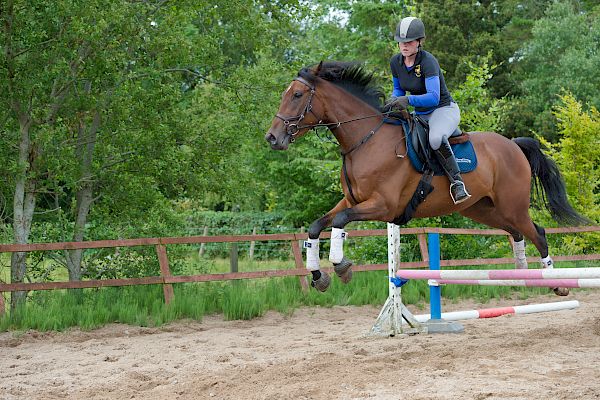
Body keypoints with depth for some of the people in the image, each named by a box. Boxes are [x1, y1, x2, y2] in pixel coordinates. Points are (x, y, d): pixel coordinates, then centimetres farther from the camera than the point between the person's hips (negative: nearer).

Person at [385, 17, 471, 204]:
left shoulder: (428, 61, -22)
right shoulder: (396, 62, 0)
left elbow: (434, 97, -30)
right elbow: (398, 89, 15)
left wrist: (408, 100, -43)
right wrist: (394, 100, -8)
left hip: (444, 110, -8)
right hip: (420, 115, 8)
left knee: (435, 139, -40)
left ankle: (457, 182, -29)